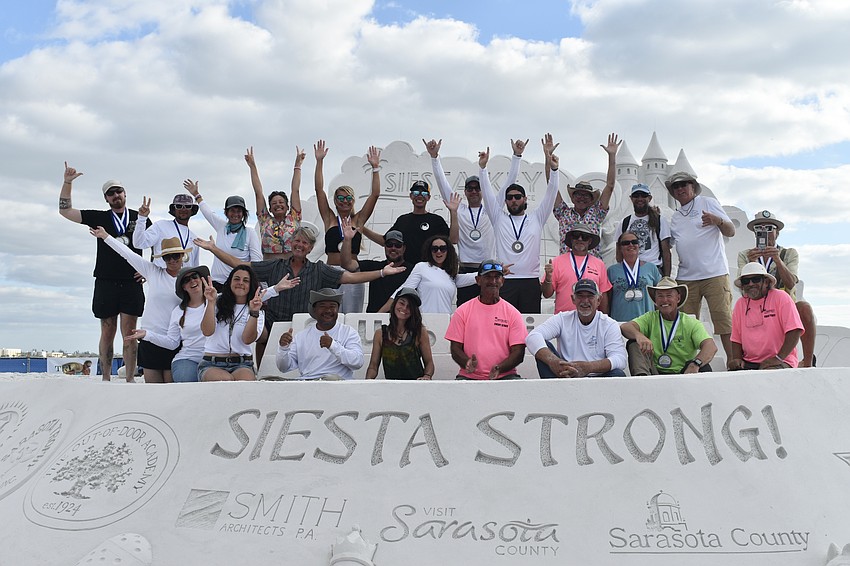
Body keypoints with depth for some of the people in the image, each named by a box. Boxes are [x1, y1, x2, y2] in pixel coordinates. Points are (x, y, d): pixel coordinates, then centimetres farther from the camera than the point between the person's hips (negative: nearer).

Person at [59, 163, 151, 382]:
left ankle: (130, 380, -1)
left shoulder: (139, 218, 9)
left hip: (132, 283, -1)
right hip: (106, 283, 1)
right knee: (107, 333, 5)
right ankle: (106, 379, 11)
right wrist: (67, 183, -1)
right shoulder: (99, 218, 9)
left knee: (129, 334, -3)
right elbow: (65, 210, 8)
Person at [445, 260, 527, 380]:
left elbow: (518, 352, 1)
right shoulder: (463, 311, 8)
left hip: (504, 376, 1)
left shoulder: (512, 313, 7)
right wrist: (468, 363, -16)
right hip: (469, 376, -1)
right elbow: (455, 348, 6)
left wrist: (499, 368, -17)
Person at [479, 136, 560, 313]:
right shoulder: (499, 219, 13)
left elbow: (551, 192, 5)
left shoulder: (536, 218, 13)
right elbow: (487, 192, 6)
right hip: (505, 281, 0)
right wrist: (482, 167, -5)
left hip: (531, 281, 1)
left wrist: (553, 168, -7)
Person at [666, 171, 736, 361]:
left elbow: (731, 231, 3)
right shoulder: (675, 218, 21)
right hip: (686, 277, 4)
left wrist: (717, 220, -17)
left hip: (714, 274, -4)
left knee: (724, 320, -9)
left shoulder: (708, 203, 9)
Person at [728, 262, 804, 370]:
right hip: (748, 363, 4)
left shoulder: (780, 297, 0)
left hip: (780, 362, -4)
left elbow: (794, 331, -10)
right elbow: (736, 339, 15)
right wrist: (737, 359, -3)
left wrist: (778, 358, -17)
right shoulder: (740, 304, 13)